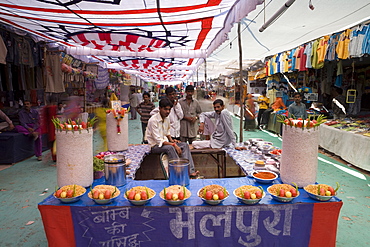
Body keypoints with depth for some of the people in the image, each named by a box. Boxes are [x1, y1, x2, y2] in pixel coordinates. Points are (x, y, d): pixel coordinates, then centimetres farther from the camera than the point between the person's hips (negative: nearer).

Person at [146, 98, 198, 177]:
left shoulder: (167, 118, 3)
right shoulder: (153, 120, -21)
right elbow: (158, 140, -24)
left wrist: (171, 140, 1)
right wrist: (173, 145, -26)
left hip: (165, 142, 8)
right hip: (155, 146, -8)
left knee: (185, 145, -10)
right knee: (169, 148, -36)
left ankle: (189, 171, -20)